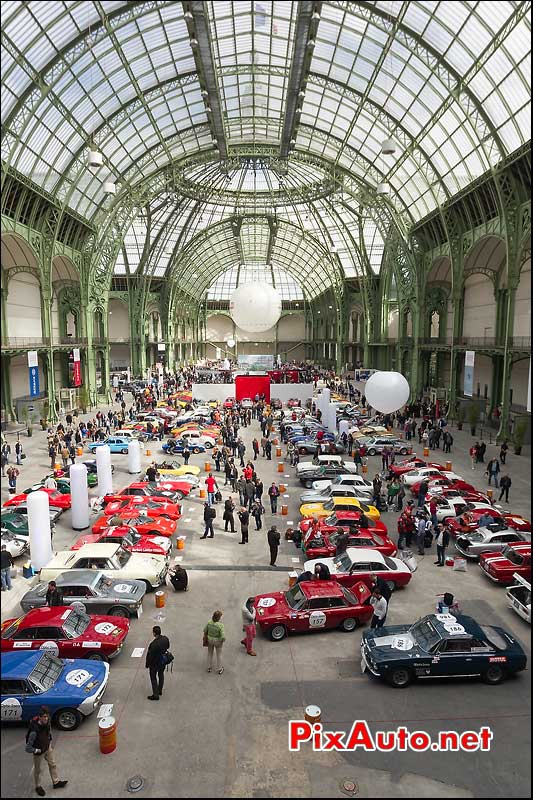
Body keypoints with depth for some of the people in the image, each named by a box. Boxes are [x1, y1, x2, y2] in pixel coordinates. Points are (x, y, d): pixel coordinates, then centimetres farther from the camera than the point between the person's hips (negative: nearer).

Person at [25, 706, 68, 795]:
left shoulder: (48, 722, -20)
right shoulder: (34, 731, -39)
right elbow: (28, 748, -30)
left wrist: (50, 741, 9)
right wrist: (37, 750, -18)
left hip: (48, 747, 6)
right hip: (39, 751, -6)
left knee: (53, 764, 21)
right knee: (38, 769, 19)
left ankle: (56, 782, 41)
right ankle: (38, 786, 44)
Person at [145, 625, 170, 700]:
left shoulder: (153, 643, -35)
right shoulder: (166, 639, -17)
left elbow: (150, 655, -24)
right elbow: (167, 647, 3)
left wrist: (147, 664, -8)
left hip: (155, 663, -6)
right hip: (163, 661, 6)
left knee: (153, 678, 14)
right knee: (161, 675, 25)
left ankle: (155, 695, 23)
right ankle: (160, 690, 42)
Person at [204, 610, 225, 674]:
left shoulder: (209, 622, -19)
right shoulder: (220, 625, -32)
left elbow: (205, 630, -4)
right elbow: (223, 636, -28)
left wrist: (206, 637, 15)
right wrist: (223, 640, -5)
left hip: (209, 639, 3)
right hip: (217, 641, -3)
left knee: (210, 653, 26)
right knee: (219, 654, 21)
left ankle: (209, 668, 42)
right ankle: (219, 669, 37)